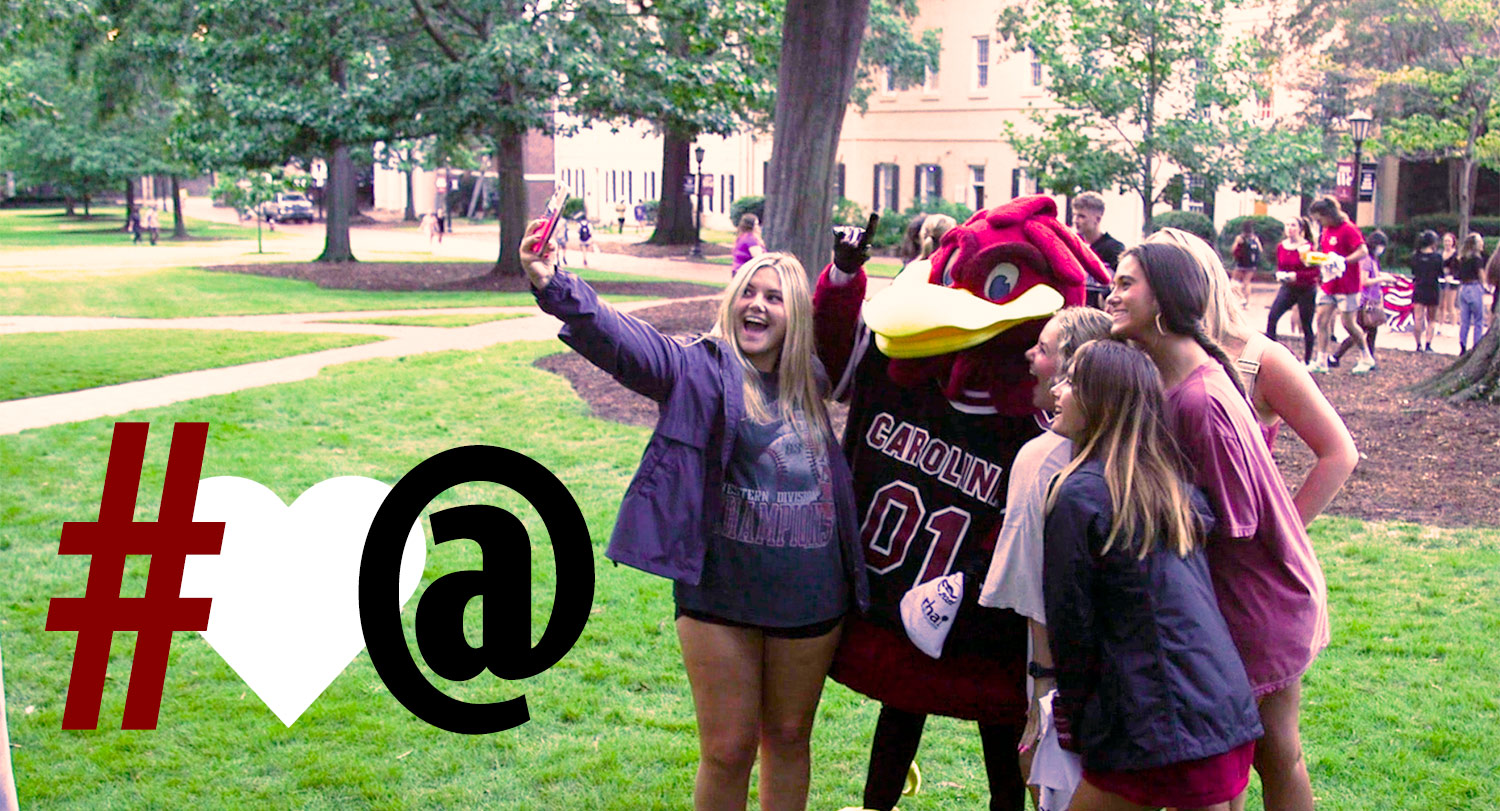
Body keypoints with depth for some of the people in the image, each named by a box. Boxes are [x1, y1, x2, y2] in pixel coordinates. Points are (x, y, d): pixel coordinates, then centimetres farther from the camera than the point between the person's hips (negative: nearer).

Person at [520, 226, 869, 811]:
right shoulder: (702, 368, -6)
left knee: (789, 739, 17)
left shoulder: (809, 382, 7)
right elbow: (624, 341, -24)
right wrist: (554, 288, -39)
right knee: (726, 751, 2)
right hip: (723, 589, -4)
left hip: (809, 592, 4)